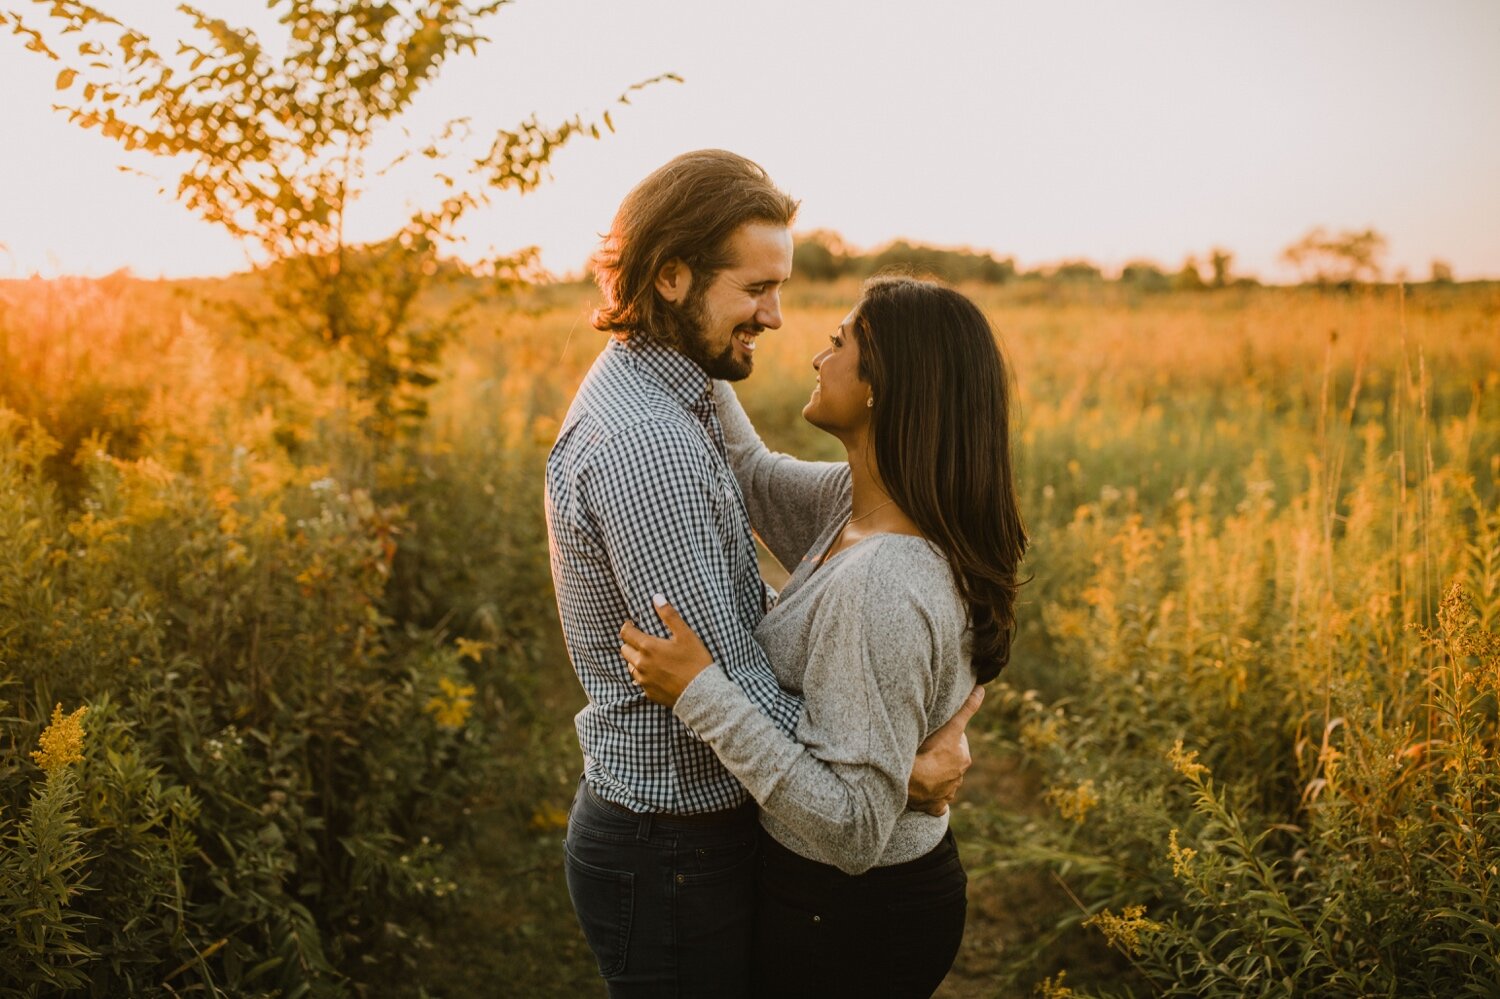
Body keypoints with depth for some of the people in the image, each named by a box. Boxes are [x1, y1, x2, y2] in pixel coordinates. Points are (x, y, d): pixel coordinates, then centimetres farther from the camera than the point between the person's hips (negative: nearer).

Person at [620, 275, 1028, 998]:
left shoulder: (882, 586, -32)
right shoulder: (863, 503, -5)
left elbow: (854, 828, -30)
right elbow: (754, 477, 13)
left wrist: (700, 693, -31)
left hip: (848, 923, -8)